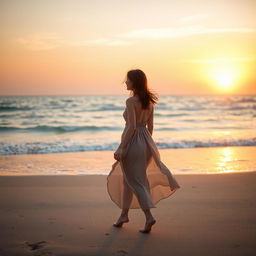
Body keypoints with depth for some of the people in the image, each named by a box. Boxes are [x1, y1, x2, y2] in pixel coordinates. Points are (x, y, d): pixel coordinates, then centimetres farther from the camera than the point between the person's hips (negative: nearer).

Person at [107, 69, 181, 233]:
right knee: (127, 179, 19)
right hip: (145, 141, 8)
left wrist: (121, 148, -18)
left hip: (132, 143, -8)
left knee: (136, 183, 0)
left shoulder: (131, 101, -14)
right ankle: (124, 215, 26)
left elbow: (131, 126, -20)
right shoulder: (149, 101, 9)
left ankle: (149, 217, -8)